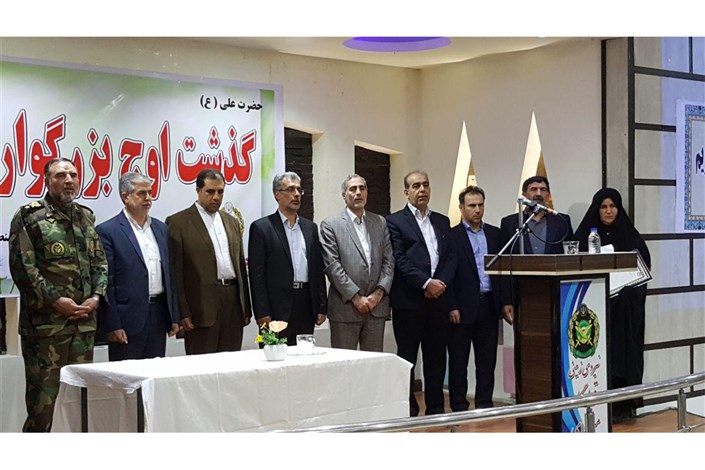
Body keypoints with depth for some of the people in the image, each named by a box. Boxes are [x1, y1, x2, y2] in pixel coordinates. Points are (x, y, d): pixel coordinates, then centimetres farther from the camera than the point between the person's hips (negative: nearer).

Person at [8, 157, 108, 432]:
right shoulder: (29, 216, -4)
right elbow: (22, 266, -11)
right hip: (45, 322, -6)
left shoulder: (86, 217, 15)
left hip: (84, 320, 6)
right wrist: (54, 300, -14)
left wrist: (96, 296, 0)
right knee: (44, 393, -4)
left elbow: (100, 262, 16)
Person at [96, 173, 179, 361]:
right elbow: (106, 282, -9)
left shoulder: (161, 229, 13)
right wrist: (112, 326, -12)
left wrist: (174, 317, 12)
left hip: (159, 315, 6)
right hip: (127, 320, -6)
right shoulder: (107, 231, -6)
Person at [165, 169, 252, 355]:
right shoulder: (178, 222, -1)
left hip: (233, 302, 5)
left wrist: (246, 308, 15)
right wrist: (183, 313, -11)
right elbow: (175, 272, -5)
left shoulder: (232, 222, 18)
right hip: (202, 305, -5)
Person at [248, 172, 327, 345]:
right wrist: (262, 313, -11)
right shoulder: (261, 228, 0)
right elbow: (257, 274, -5)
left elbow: (319, 269, 15)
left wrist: (322, 307, 8)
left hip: (306, 304, 5)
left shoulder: (310, 227, 15)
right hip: (277, 308, -4)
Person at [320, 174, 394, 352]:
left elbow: (388, 260, 9)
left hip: (376, 305, 4)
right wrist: (356, 297, -12)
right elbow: (332, 265, -7)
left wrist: (379, 292, -5)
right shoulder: (330, 225, 1)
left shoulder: (380, 222, 14)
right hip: (345, 307, -4)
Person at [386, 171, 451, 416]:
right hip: (409, 301, -4)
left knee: (436, 357, 8)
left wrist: (441, 283, -6)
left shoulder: (442, 221, 17)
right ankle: (408, 411, 8)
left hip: (437, 298, 5)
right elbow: (399, 261, -8)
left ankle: (436, 408, 15)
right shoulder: (395, 221, 1)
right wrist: (426, 283, -14)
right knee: (407, 358, 2)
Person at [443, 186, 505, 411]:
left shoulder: (495, 233, 12)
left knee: (487, 358, 8)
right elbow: (447, 274, -6)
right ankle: (459, 407, 10)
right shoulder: (451, 235, -2)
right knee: (458, 360, 3)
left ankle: (484, 404, 16)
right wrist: (452, 307, -12)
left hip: (489, 305, 4)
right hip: (463, 307, -4)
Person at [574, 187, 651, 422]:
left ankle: (625, 404, 5)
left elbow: (644, 267, 3)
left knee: (624, 348, 0)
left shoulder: (630, 236, 6)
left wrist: (625, 283, -12)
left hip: (625, 308, 0)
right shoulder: (585, 235, 7)